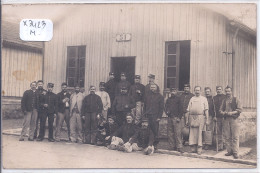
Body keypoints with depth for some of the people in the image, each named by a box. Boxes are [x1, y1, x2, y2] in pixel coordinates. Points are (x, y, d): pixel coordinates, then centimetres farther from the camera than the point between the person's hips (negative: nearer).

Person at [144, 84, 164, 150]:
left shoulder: (160, 96, 5)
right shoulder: (148, 96, 18)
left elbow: (161, 107, 1)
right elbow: (145, 106, 20)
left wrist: (159, 117, -8)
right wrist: (145, 115, 9)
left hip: (155, 116, -4)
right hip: (148, 116, 4)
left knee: (155, 131, -6)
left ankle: (155, 144, 2)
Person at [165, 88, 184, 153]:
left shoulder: (178, 99, 3)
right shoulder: (168, 100, 17)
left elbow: (181, 109, -1)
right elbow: (166, 107, 19)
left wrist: (179, 117, -10)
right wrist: (167, 112, -3)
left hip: (176, 118, -5)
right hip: (169, 118, 5)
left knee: (178, 133, -9)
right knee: (170, 133, 5)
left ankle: (179, 147, -8)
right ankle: (172, 146, 12)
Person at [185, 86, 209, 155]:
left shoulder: (204, 99, 11)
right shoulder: (192, 99, 15)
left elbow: (206, 110, 5)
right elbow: (188, 110, 13)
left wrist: (207, 120, -3)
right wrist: (187, 120, 8)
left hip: (200, 117, -2)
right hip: (192, 117, 2)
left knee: (199, 133, -4)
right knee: (193, 133, 0)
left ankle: (199, 149, -1)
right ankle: (193, 148, 6)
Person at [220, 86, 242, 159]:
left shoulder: (236, 99, 3)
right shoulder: (224, 101, 15)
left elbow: (240, 109, -3)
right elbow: (220, 110, 15)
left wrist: (232, 113, -14)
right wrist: (223, 112, -7)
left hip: (234, 119, -4)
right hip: (226, 120, 4)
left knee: (235, 137, -6)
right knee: (227, 137, 3)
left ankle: (235, 152, -2)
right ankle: (229, 151, 12)